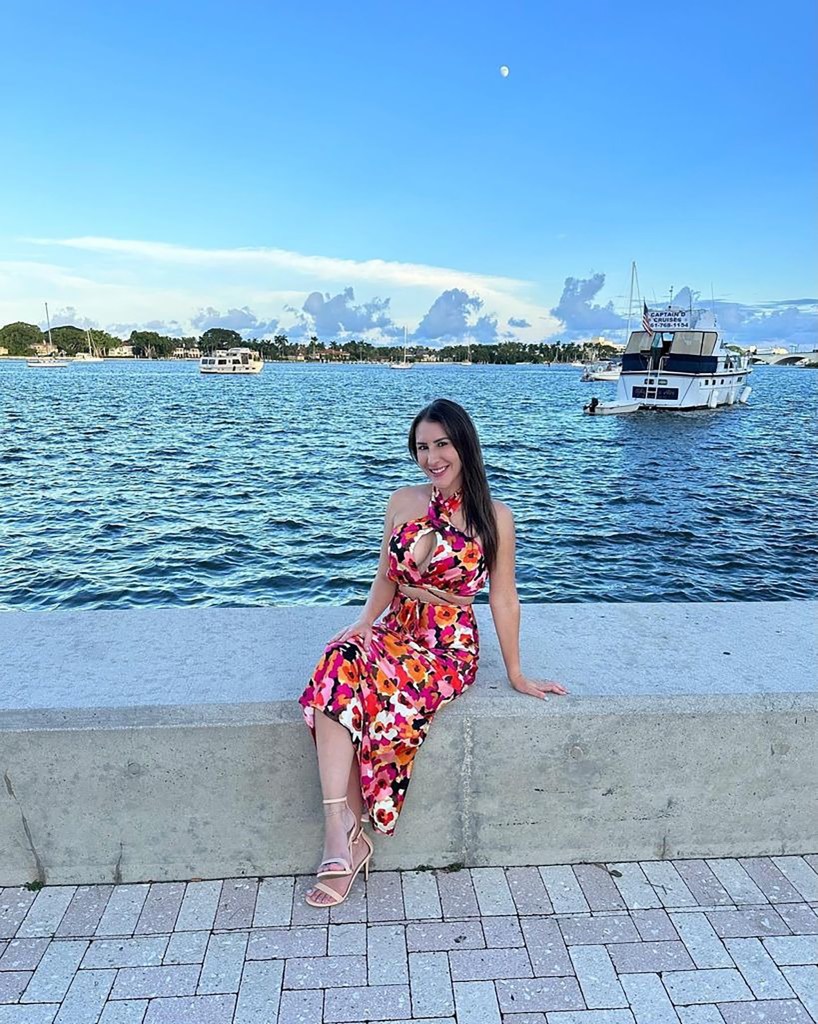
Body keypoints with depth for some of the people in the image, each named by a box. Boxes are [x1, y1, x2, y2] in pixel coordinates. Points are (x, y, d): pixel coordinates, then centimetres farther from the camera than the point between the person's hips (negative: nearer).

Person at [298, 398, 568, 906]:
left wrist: (517, 674, 3)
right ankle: (345, 836, -24)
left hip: (449, 649, -4)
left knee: (383, 707, -31)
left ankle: (344, 834, -8)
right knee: (338, 664, -29)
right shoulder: (402, 502, 7)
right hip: (394, 634, 4)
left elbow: (503, 598, 0)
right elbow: (388, 578, 13)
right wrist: (362, 626, -3)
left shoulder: (494, 516, -4)